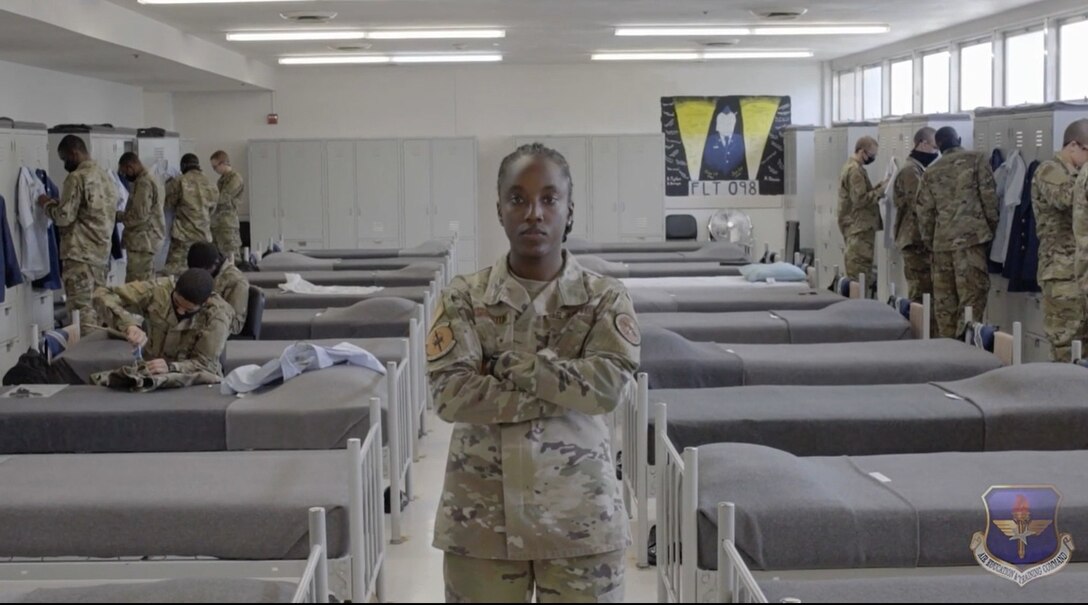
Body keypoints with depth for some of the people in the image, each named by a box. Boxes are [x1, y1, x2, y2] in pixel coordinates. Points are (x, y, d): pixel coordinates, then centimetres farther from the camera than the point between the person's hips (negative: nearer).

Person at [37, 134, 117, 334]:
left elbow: (64, 217, -15)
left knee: (82, 312, -6)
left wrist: (47, 204, 5)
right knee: (97, 309, 11)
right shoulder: (106, 177, 13)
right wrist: (59, 204, 22)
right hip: (102, 253, 8)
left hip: (80, 254, -8)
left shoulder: (77, 177, -12)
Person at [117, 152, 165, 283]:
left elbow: (140, 214, -20)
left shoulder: (143, 183, -13)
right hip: (144, 240, 11)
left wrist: (118, 216, -6)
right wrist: (122, 215, 10)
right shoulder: (146, 181, 20)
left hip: (143, 241, -11)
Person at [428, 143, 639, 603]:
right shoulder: (463, 299, 0)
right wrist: (566, 396, -14)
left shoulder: (605, 299, 0)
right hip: (481, 521, 0)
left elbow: (612, 385, -15)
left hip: (580, 519, 0)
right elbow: (450, 394, -13)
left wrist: (514, 366, -14)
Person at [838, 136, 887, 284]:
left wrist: (876, 188, 9)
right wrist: (880, 191, -14)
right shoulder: (855, 170, -16)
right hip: (860, 227, -10)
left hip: (856, 226, 10)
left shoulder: (851, 167, 17)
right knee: (860, 271, -9)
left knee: (855, 267, 13)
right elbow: (860, 199, -22)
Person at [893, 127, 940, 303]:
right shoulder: (911, 171, -13)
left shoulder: (919, 168, 19)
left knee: (925, 291, 10)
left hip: (921, 240, 10)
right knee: (921, 293, -10)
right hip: (916, 241, -10)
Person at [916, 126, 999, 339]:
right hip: (971, 236, -4)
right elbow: (989, 196, 0)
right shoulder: (977, 160, 4)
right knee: (972, 295, -5)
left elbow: (924, 210, 12)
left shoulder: (931, 171, 13)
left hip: (942, 241, 4)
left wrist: (929, 242, 20)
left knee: (944, 299, 9)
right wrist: (993, 227, 10)